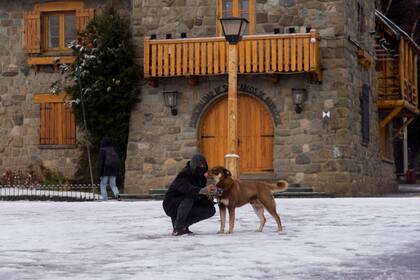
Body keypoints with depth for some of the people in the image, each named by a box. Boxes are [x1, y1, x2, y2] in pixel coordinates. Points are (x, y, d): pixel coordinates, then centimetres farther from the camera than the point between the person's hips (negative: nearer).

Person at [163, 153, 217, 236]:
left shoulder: (201, 178, -1)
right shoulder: (183, 176, -26)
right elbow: (187, 189, -48)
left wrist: (208, 197, -25)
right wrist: (202, 190, -68)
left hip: (187, 207, 7)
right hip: (171, 205, -7)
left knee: (211, 210, -6)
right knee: (189, 198, -36)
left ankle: (184, 224, 4)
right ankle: (177, 228, -26)